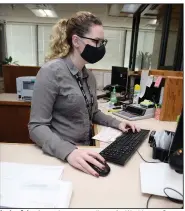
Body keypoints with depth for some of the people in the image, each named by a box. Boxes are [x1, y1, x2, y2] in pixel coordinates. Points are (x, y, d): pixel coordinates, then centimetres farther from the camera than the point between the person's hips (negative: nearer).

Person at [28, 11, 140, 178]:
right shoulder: (52, 72, -18)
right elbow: (37, 126, -19)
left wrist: (117, 123, 1)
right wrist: (69, 152, -32)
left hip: (85, 151, 6)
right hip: (60, 157, -5)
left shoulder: (89, 75, 6)